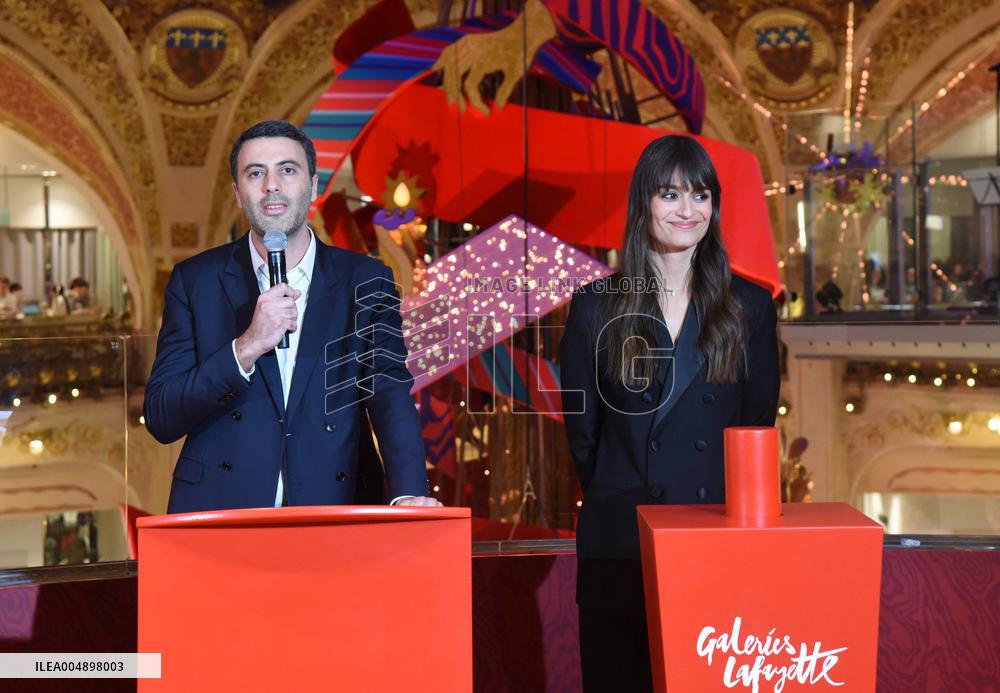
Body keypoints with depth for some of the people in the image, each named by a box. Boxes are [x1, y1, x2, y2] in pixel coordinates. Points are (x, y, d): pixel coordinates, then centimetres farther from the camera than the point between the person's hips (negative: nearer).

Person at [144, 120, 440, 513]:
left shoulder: (364, 282, 8)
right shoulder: (195, 280, 7)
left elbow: (390, 393, -3)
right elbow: (159, 419, 1)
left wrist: (409, 495, -20)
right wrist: (247, 348, -13)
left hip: (334, 511, 2)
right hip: (220, 511, -2)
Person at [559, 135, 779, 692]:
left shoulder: (750, 306, 5)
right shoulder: (597, 307, 2)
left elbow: (759, 422, 9)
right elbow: (582, 430, 7)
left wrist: (737, 510, 6)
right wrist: (619, 500, 9)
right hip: (621, 539, 0)